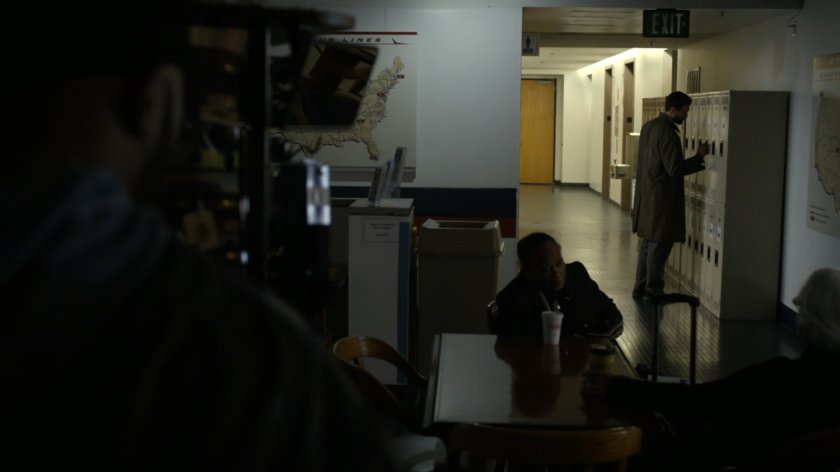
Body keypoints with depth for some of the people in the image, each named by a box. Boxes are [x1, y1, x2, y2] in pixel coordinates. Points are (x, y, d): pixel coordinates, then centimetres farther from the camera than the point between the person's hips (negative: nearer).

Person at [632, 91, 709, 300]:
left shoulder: (649, 126, 9)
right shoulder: (668, 132, -20)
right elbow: (675, 169, -22)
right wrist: (699, 156, -12)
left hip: (647, 195, 9)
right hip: (661, 198, -9)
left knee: (649, 242, 16)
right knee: (660, 245, 0)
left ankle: (641, 288, 21)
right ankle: (652, 292, 6)